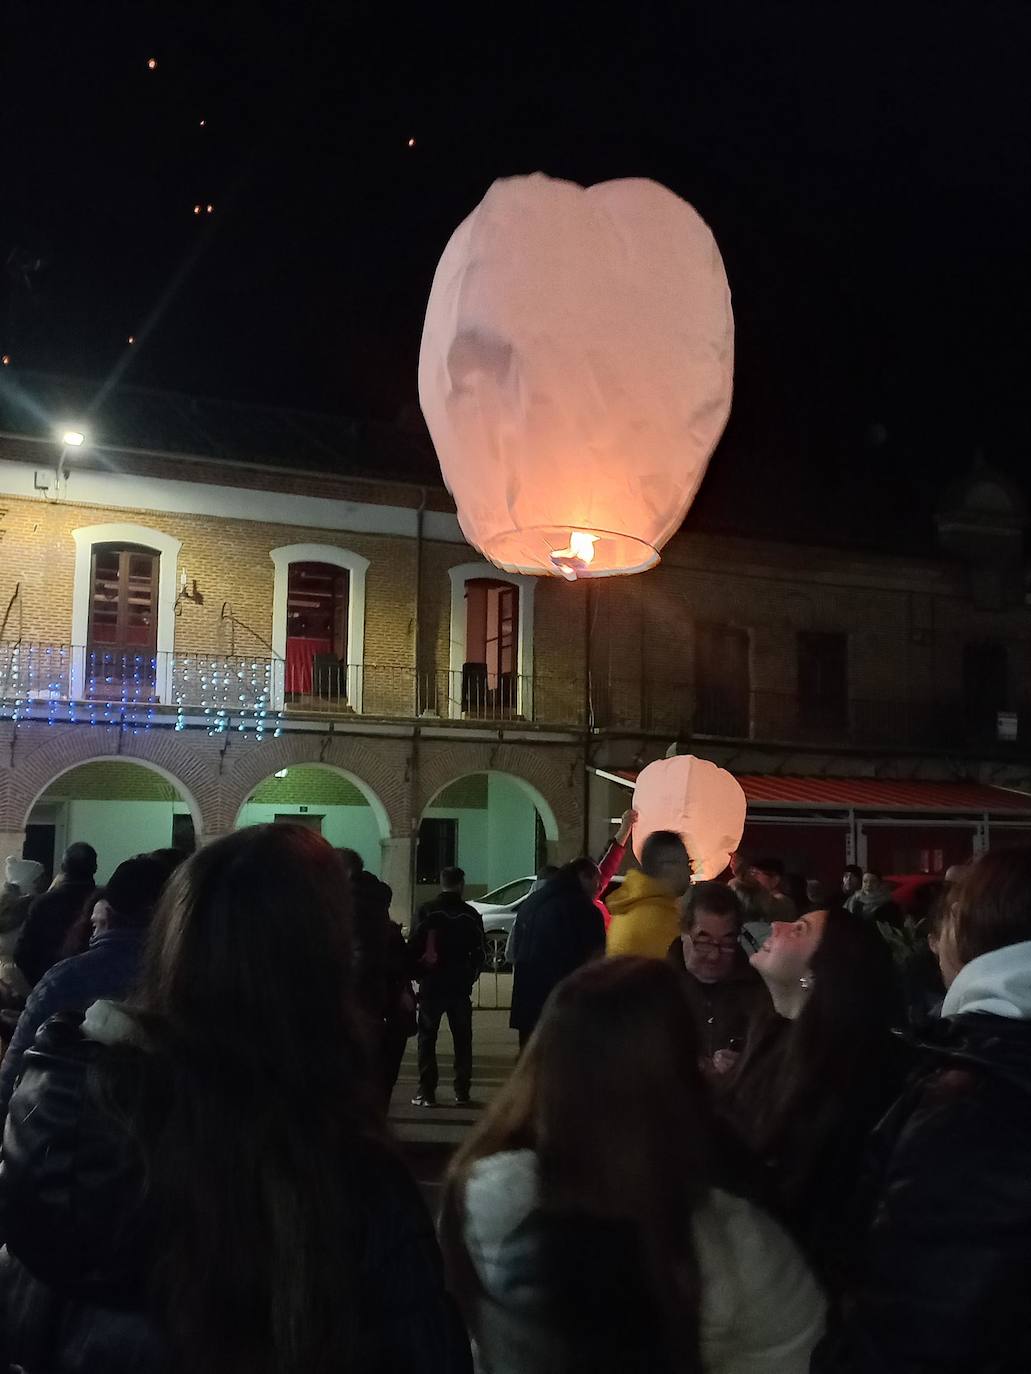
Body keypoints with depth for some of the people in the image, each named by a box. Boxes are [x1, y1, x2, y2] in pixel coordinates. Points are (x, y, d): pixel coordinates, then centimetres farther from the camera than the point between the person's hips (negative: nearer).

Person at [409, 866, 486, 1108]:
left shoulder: (428, 911, -6)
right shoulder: (471, 915, 1)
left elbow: (414, 947, -8)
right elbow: (479, 953, 4)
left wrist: (417, 974, 6)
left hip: (432, 985, -2)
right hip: (460, 986, 2)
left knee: (427, 1037, 4)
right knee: (462, 1039, 10)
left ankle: (427, 1092, -1)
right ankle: (462, 1092, 9)